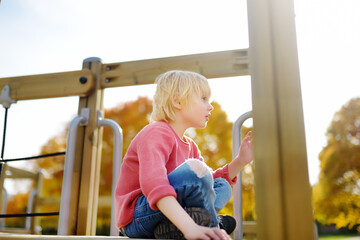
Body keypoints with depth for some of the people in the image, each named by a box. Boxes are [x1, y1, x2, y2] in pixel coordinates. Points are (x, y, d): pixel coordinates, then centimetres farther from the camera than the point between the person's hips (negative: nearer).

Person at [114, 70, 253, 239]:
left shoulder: (189, 145, 15)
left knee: (222, 186, 10)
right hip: (137, 217, -10)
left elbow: (208, 182, 18)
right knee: (194, 168, -28)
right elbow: (153, 183, -36)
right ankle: (211, 226, -4)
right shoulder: (156, 133, -17)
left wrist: (240, 161, 6)